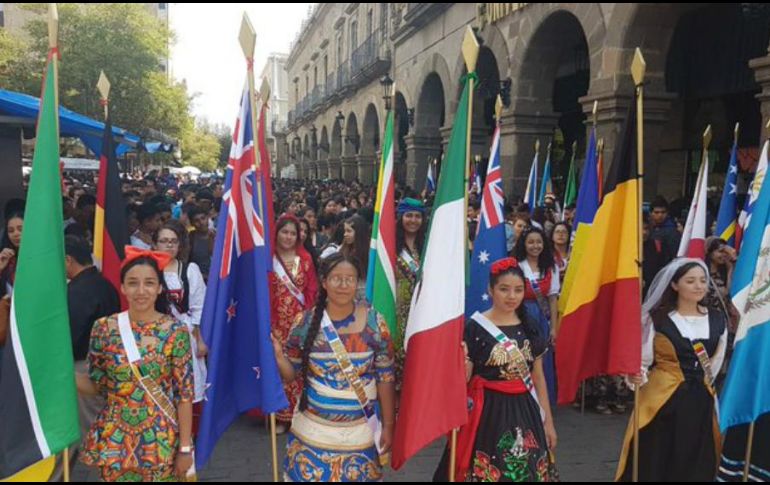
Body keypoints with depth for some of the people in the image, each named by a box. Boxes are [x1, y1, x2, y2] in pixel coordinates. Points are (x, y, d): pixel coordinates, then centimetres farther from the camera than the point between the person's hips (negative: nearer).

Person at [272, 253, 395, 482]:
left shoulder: (374, 322, -9)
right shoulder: (306, 323, -7)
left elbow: (386, 378, -4)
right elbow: (291, 375, 1)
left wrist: (388, 425, -3)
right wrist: (278, 355, -18)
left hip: (361, 430, 0)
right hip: (314, 429, 1)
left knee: (359, 476, 14)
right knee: (308, 475, 11)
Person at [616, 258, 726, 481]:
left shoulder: (717, 320, 4)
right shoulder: (657, 319, -6)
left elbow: (717, 363, 15)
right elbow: (643, 361, -5)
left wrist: (703, 385, 16)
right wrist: (636, 376, -23)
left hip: (700, 403, 3)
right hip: (661, 400, -3)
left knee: (695, 467, 9)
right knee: (654, 464, 1)